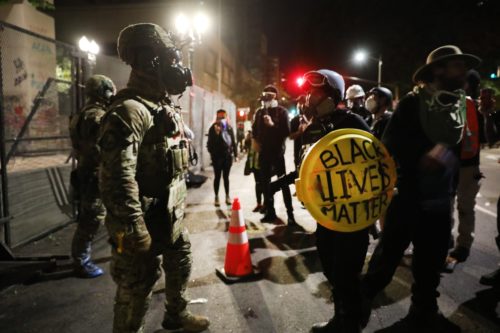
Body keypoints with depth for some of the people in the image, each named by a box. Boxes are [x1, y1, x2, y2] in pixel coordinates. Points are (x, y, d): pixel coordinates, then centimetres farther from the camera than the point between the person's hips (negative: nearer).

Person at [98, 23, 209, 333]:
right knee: (137, 287, 6)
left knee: (181, 264, 25)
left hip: (172, 216, 10)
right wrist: (135, 230, -26)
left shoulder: (165, 106, 11)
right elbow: (118, 179, -28)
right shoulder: (129, 110, -21)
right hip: (146, 221, -10)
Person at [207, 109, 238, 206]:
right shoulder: (213, 128, -5)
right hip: (217, 156, -3)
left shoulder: (229, 128, 7)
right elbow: (210, 143, -10)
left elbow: (233, 142, 10)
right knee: (217, 177, 5)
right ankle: (216, 197, 15)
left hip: (228, 156, 3)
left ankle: (227, 196, 20)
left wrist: (235, 154, 7)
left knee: (226, 176, 11)